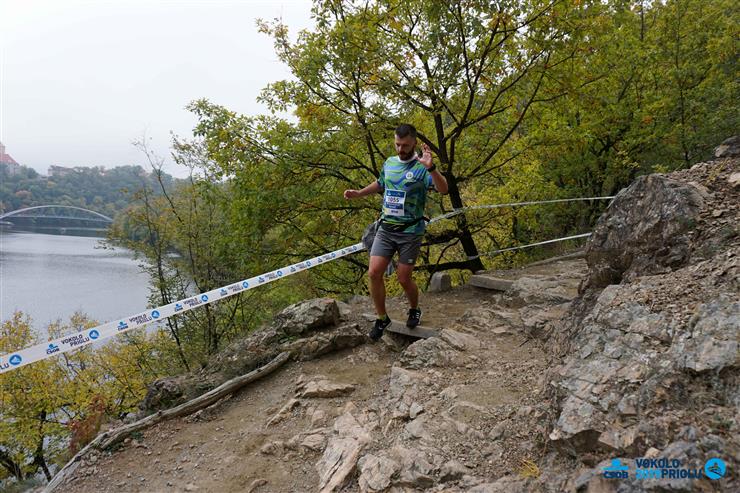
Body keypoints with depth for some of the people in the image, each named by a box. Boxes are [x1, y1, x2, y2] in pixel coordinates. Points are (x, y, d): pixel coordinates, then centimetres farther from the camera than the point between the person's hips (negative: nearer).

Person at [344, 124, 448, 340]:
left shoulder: (421, 167, -11)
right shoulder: (389, 163, 7)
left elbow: (443, 189, -26)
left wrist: (430, 167, -41)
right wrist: (359, 193, 14)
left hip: (410, 232, -4)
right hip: (386, 229, 5)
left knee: (404, 278, 1)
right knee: (374, 273, -7)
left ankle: (414, 310, 33)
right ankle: (382, 318, 11)